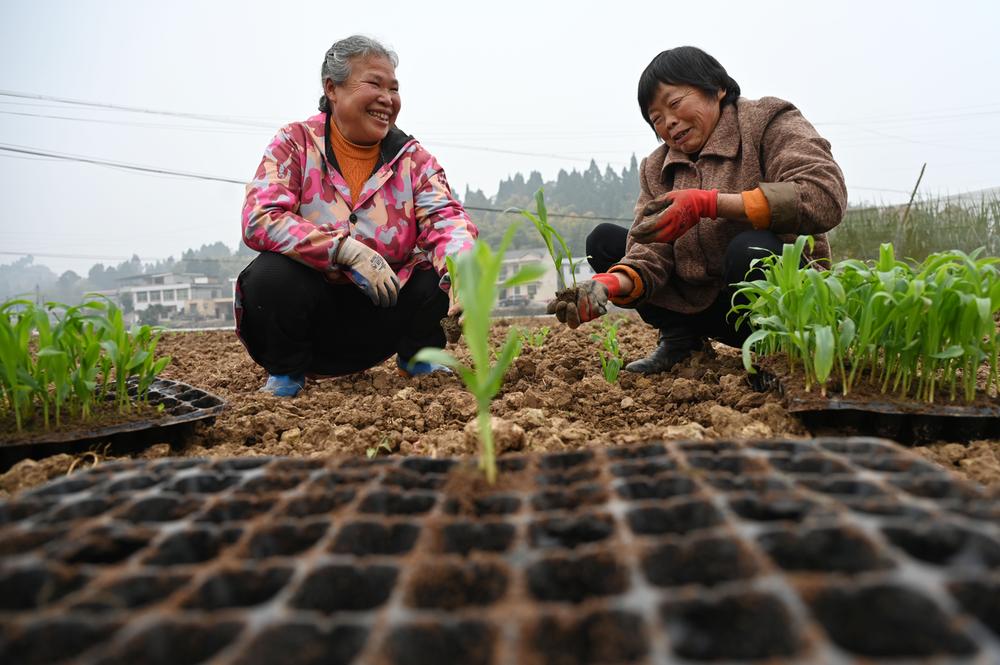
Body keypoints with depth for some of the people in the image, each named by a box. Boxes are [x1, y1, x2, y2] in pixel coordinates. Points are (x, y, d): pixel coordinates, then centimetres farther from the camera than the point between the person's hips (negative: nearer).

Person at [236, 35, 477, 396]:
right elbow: (258, 219, -19)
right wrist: (347, 249, -30)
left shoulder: (411, 156, 2)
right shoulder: (295, 143, -5)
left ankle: (417, 360, 11)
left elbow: (445, 216, -13)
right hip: (309, 308, -2)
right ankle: (284, 373, -1)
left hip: (382, 313, 3)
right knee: (272, 275, -32)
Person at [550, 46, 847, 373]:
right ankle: (680, 340, -2)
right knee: (603, 241, 0)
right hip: (702, 305, 5)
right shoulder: (657, 168, 8)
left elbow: (825, 196, -25)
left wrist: (709, 204, -29)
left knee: (750, 248, -38)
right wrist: (613, 283, -30)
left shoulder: (768, 122, -6)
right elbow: (651, 253, -6)